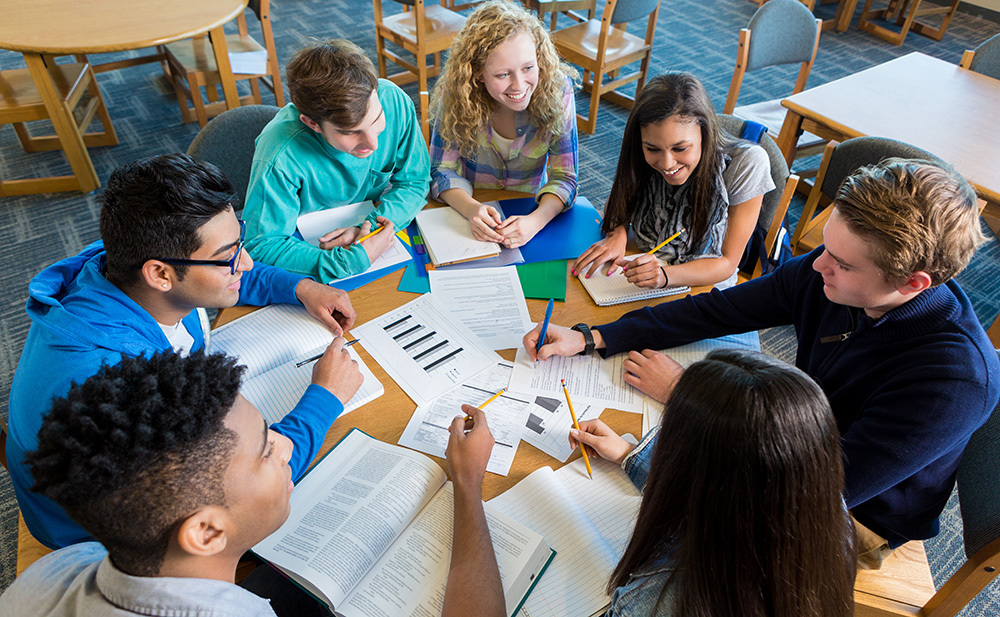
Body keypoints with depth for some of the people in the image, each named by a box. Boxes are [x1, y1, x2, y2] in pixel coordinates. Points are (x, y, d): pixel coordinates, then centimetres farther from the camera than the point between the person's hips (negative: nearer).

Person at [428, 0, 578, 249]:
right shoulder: (456, 95, -17)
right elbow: (443, 170, -10)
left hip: (530, 208, 0)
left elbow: (564, 178, -15)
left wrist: (536, 220, -36)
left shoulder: (557, 91, -17)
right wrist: (471, 208, -32)